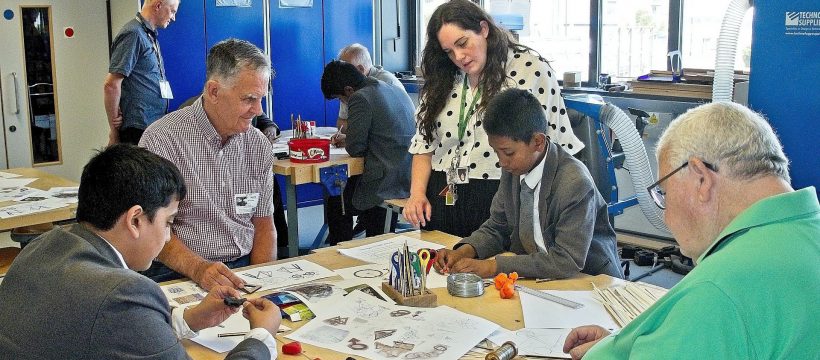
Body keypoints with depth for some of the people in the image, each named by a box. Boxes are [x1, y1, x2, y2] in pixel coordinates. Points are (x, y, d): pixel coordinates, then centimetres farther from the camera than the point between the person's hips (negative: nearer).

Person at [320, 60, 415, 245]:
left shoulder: (360, 98, -13)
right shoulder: (397, 91, 14)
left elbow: (354, 149, -14)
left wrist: (348, 142, 10)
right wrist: (348, 137, 20)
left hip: (388, 182, -9)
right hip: (411, 177, 9)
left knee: (335, 202, 12)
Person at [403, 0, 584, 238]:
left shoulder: (531, 69, -6)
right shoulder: (442, 82, 9)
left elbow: (557, 144, -6)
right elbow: (425, 143, 12)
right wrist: (417, 193, -2)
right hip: (442, 200, 4)